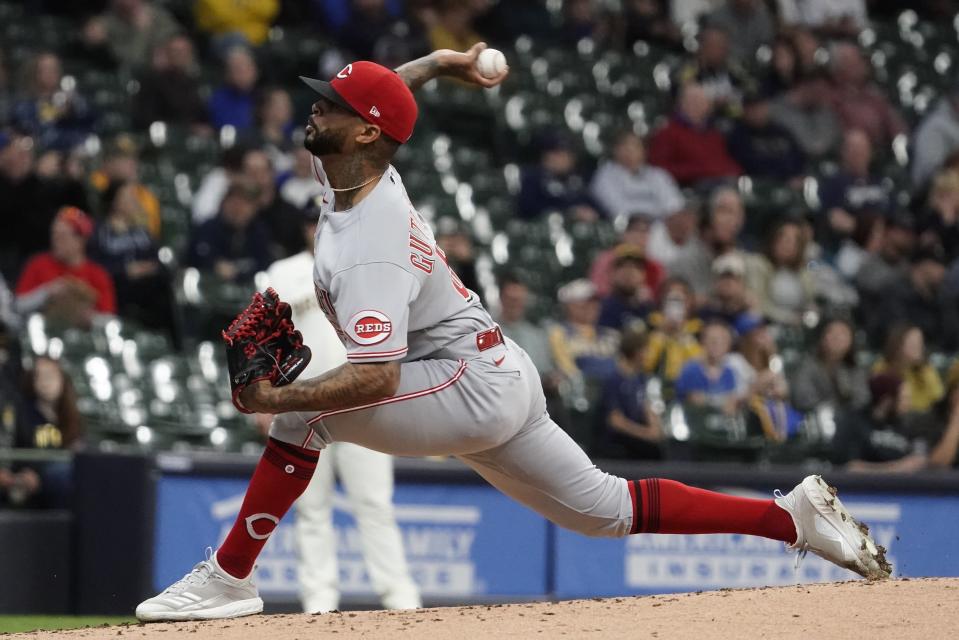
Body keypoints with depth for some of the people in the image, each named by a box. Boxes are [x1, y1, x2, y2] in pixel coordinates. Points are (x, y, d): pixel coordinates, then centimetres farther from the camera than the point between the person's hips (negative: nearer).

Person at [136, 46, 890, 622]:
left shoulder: (370, 248, -25)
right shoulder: (366, 174, 1)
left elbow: (377, 377, -34)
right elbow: (380, 92, 25)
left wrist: (276, 399, -33)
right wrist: (436, 63, 15)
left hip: (472, 390, -10)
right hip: (497, 377, 10)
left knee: (305, 407, -17)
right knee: (606, 510, 14)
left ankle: (229, 577, -15)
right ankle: (793, 516, 13)